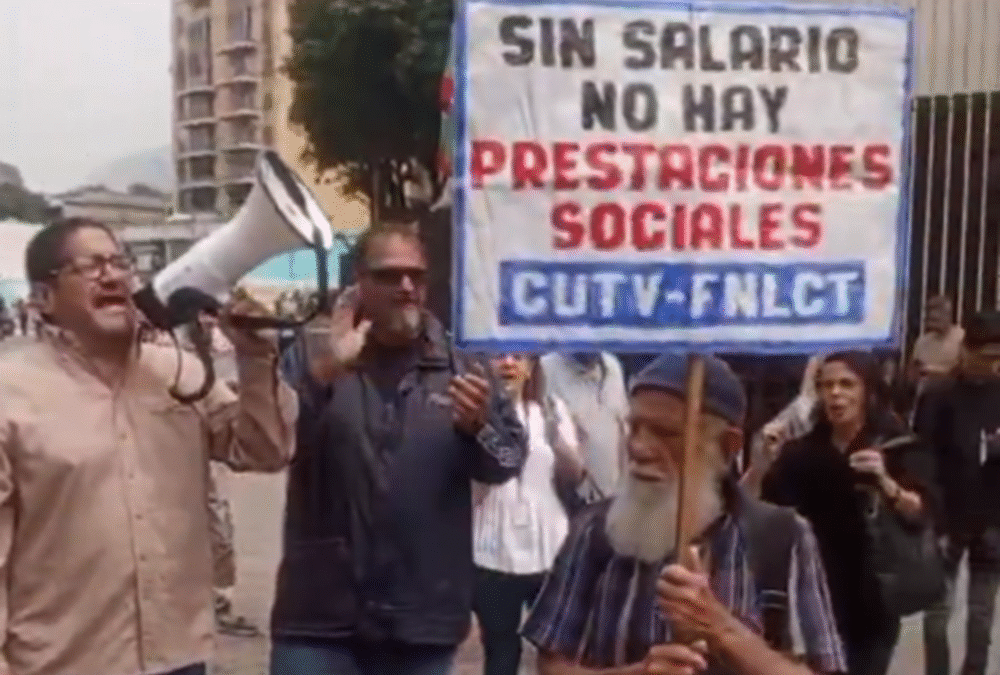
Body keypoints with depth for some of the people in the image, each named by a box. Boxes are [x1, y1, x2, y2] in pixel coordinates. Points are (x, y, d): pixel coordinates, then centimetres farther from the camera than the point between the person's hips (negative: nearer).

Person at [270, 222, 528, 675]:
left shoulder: (460, 367, 6)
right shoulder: (310, 356, 0)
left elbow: (509, 461, 4)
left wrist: (478, 428, -17)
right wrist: (324, 372, -26)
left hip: (423, 616, 2)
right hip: (320, 613, -2)